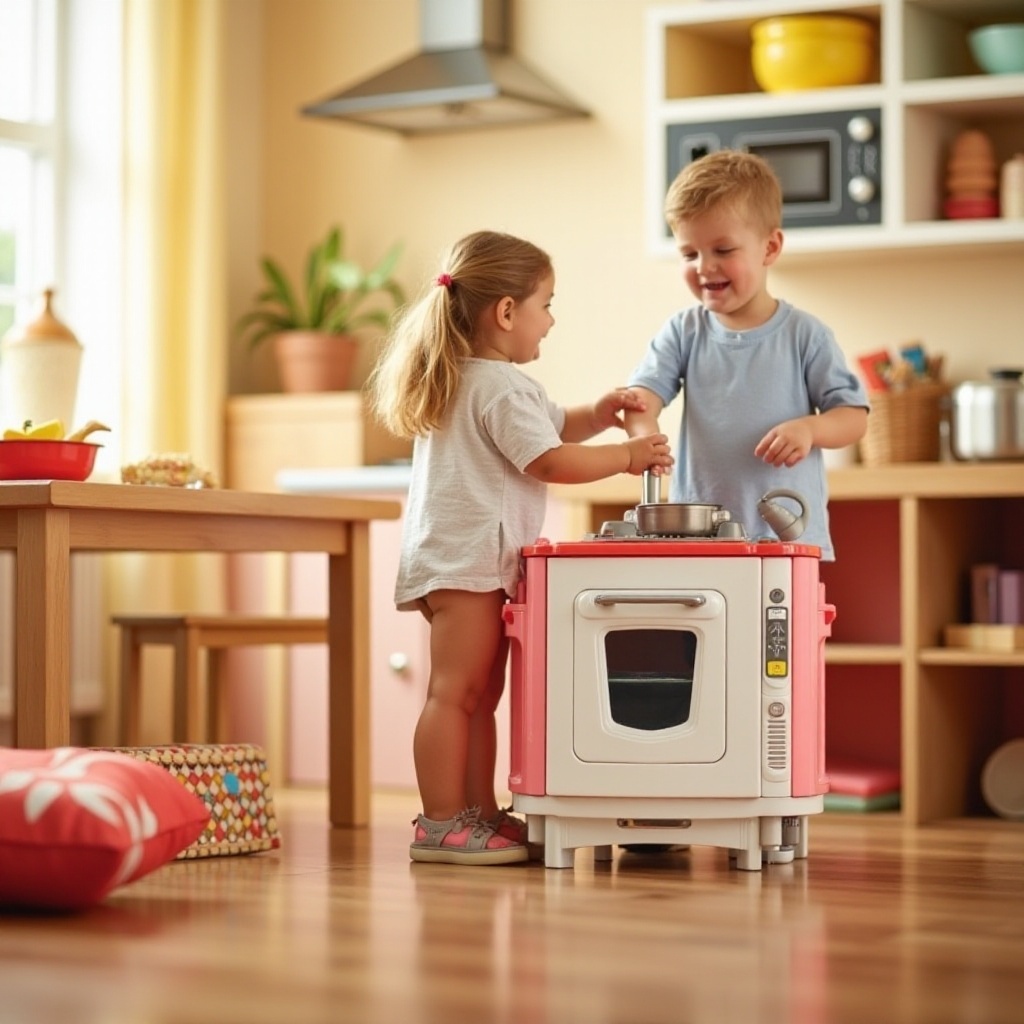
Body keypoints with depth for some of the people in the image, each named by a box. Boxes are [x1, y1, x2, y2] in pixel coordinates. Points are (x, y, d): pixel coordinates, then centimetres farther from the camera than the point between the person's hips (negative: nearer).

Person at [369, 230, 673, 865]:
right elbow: (550, 461, -18)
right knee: (456, 692, -11)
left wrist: (599, 415, 14)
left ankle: (481, 815, 18)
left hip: (463, 558, 11)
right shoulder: (501, 388, -13)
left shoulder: (474, 380, 21)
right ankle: (441, 825, -11)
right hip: (467, 559, -11)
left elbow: (552, 426, 31)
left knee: (481, 694, 13)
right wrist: (628, 457, -7)